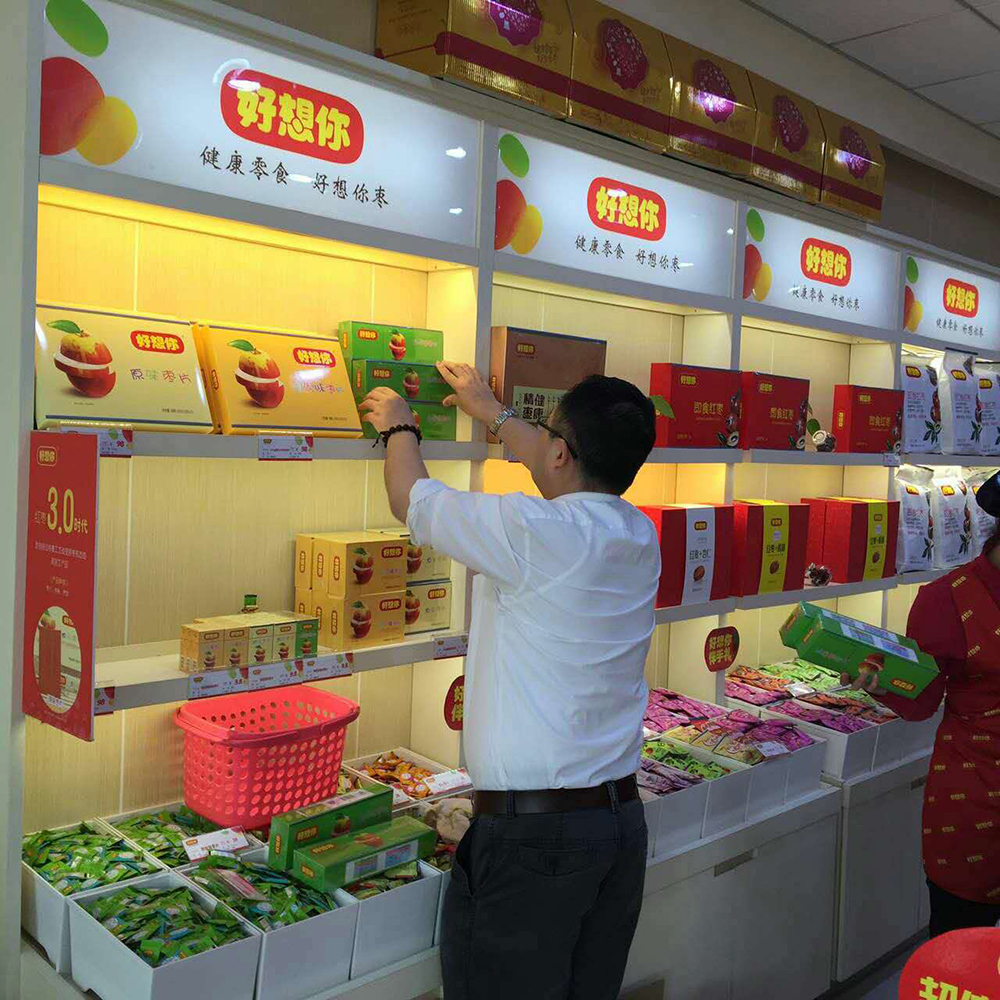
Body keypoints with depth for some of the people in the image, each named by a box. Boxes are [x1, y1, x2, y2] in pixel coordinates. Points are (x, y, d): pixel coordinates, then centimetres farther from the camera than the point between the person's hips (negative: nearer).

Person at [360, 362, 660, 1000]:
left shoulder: (533, 532, -19)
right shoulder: (640, 537, 3)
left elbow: (411, 500, -3)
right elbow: (571, 479, 24)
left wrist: (399, 426, 18)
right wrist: (493, 413, 36)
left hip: (532, 830, -7)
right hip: (624, 820, 7)